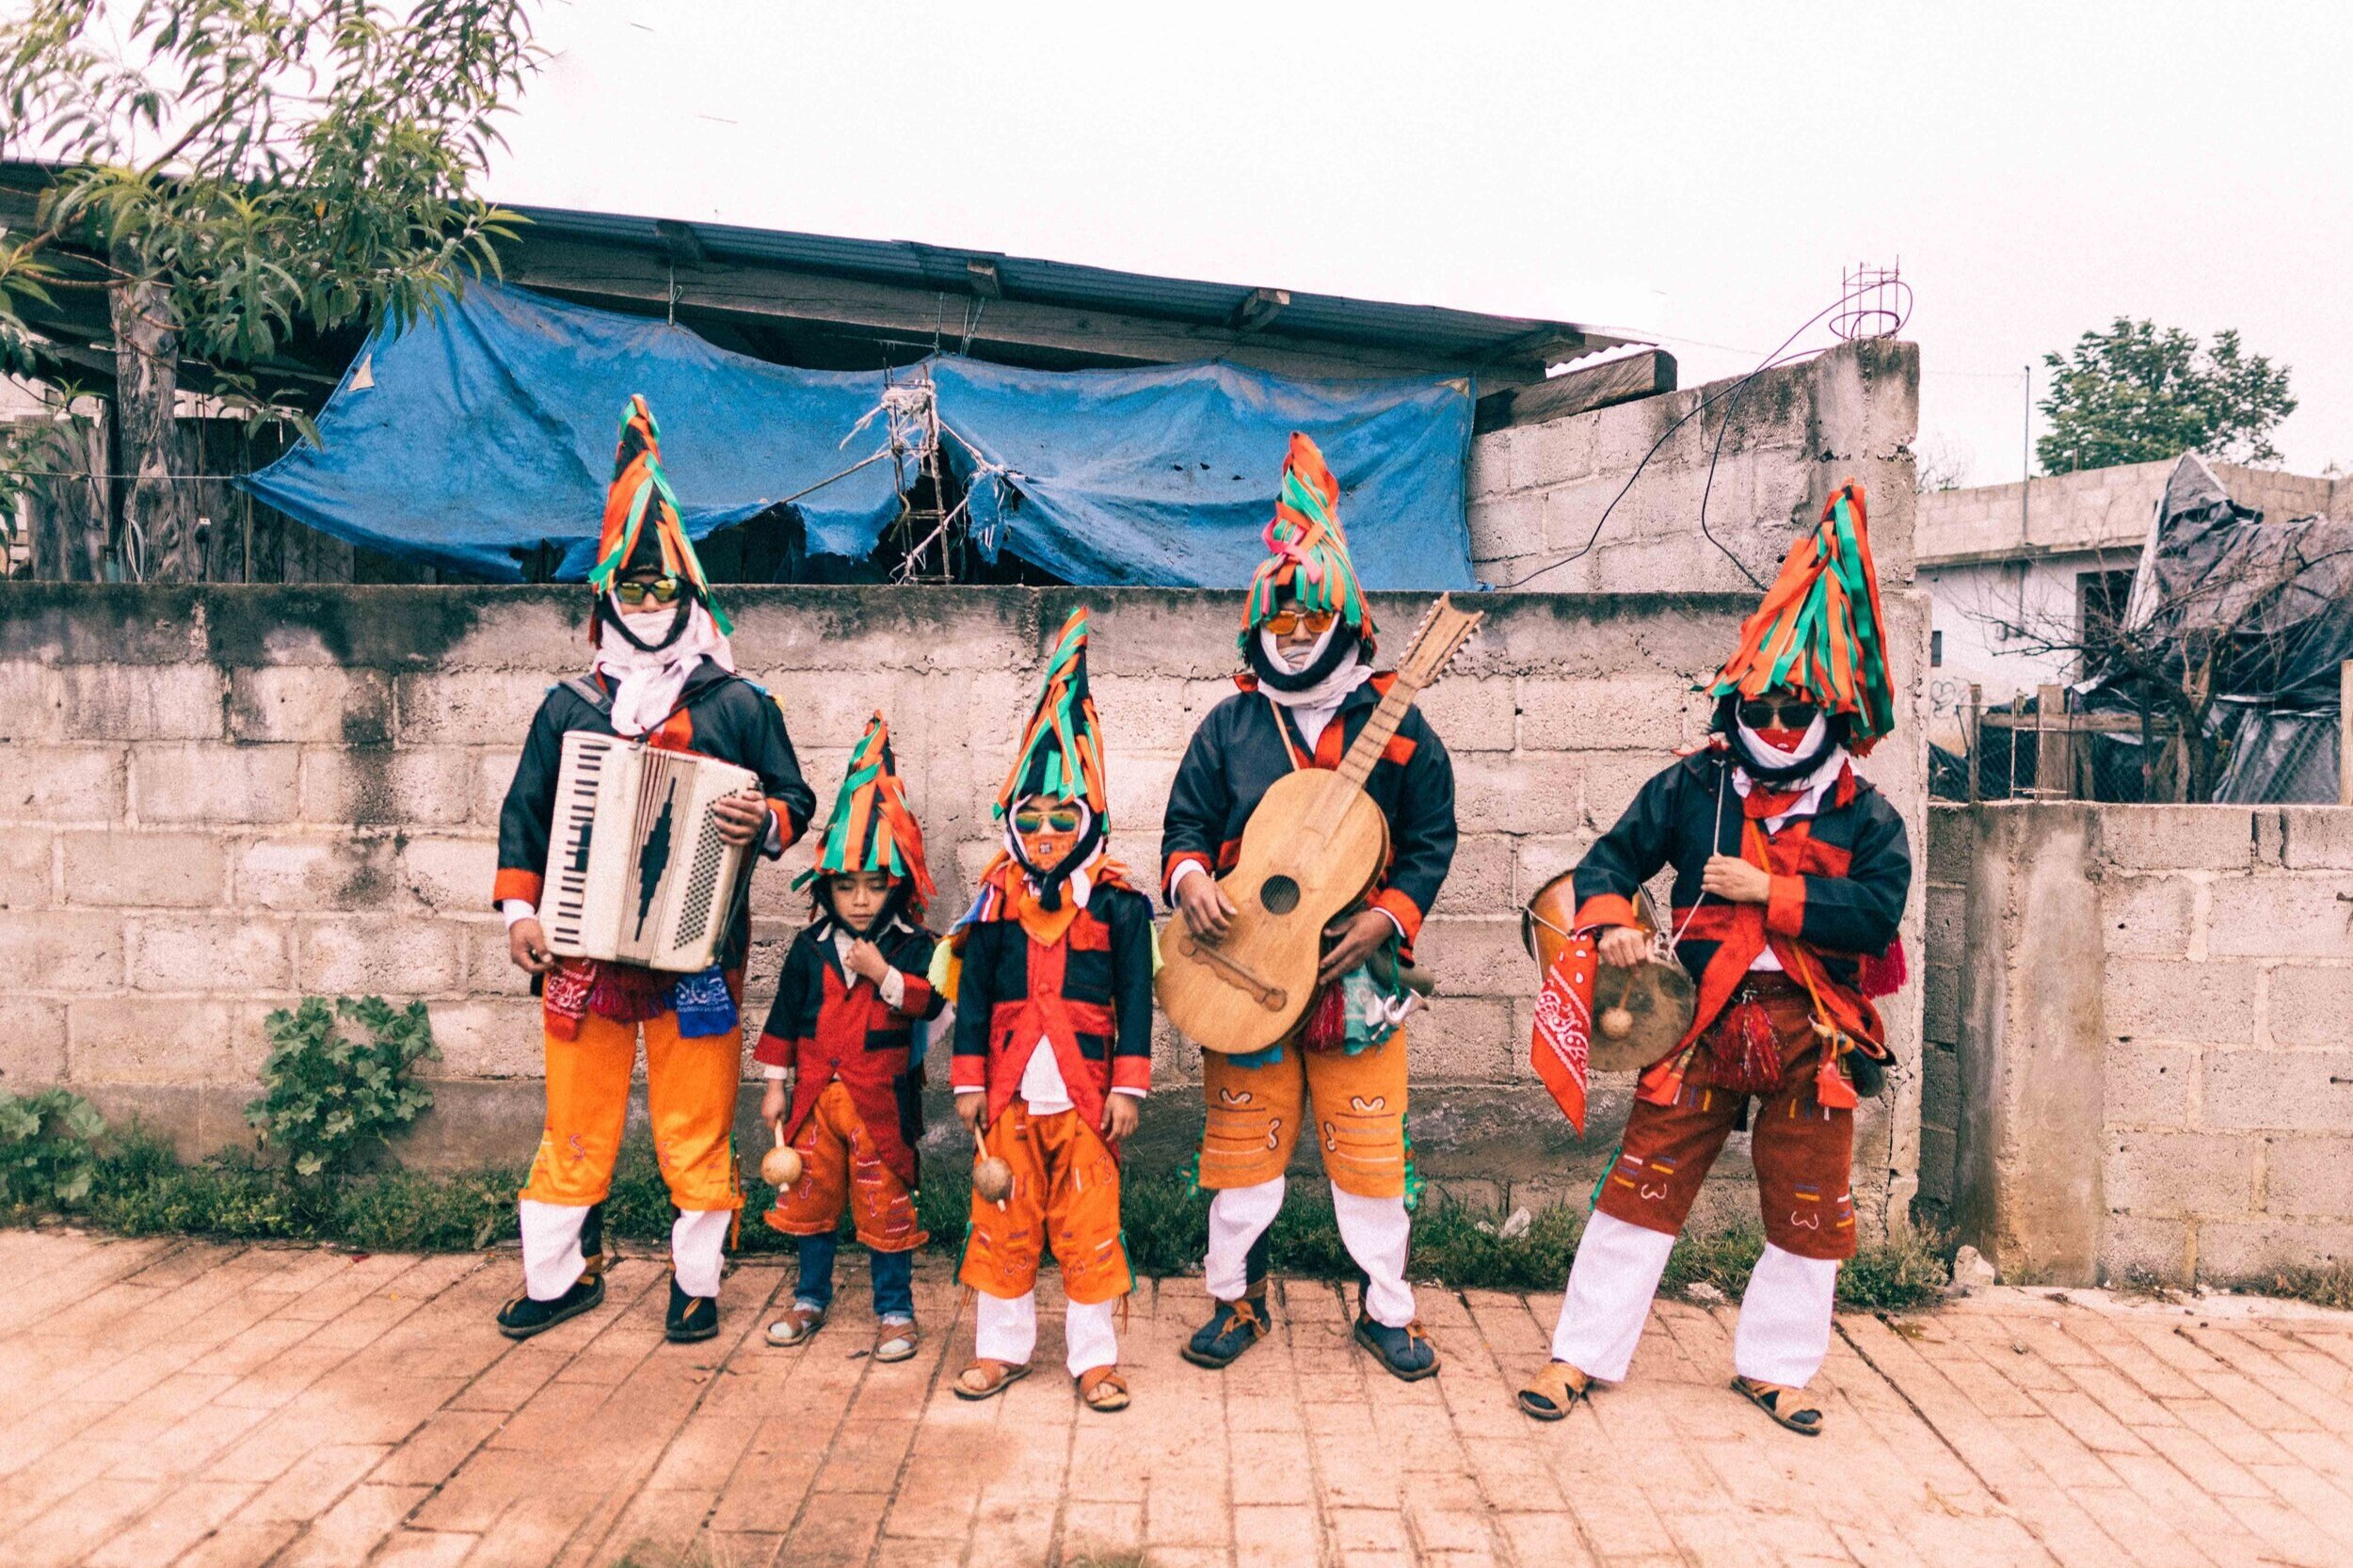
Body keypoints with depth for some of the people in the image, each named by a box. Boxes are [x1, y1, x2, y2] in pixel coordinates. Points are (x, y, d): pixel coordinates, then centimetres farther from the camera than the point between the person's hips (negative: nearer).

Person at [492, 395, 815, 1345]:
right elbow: (524, 809, 11)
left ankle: (696, 1282, 21)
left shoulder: (739, 707, 2)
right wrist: (519, 907, 1)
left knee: (696, 1131, 4)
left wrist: (767, 823, -16)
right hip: (580, 949, 2)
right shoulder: (569, 707, 9)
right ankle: (560, 1274, 29)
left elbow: (793, 798, 6)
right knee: (574, 1124, 11)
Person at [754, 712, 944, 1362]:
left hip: (881, 1096, -3)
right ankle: (811, 1297, 32)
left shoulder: (913, 946, -5)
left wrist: (885, 975, -27)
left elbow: (931, 1002, -18)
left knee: (886, 1204, 2)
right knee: (811, 1197, 14)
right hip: (816, 1092, 4)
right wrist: (775, 1084, 8)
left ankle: (895, 1310, 16)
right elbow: (785, 1016, 8)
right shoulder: (811, 947, 4)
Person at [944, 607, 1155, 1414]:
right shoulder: (995, 902, 2)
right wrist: (969, 1081, 4)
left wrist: (1128, 1086, -5)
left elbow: (1136, 999, -2)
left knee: (1089, 1225, 5)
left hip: (1084, 1087, -2)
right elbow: (972, 993, 5)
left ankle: (1095, 1356, 18)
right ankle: (1001, 1345, 27)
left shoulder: (1118, 904, -3)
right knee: (1004, 1220, 11)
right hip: (1012, 1086, 2)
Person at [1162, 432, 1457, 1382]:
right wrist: (1189, 878, -15)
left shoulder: (1394, 725, 0)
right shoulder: (1230, 724, 5)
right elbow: (1186, 821, 7)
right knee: (1242, 1143, 10)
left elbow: (1431, 839, 1)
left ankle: (1386, 1309, 24)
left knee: (1369, 1149, 6)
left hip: (1357, 971, -1)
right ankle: (1236, 1299, 27)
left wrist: (1389, 918, -12)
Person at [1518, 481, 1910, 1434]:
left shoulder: (1865, 817, 2)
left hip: (1811, 1034, 1)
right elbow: (1612, 856, 3)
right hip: (1702, 1022, -1)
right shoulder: (1691, 790, 3)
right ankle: (1584, 1353, 13)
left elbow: (1878, 912, -12)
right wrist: (1611, 921, -17)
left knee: (1809, 1214, 11)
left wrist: (1768, 890, -16)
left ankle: (1774, 1365, 31)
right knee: (1641, 1188, 2)